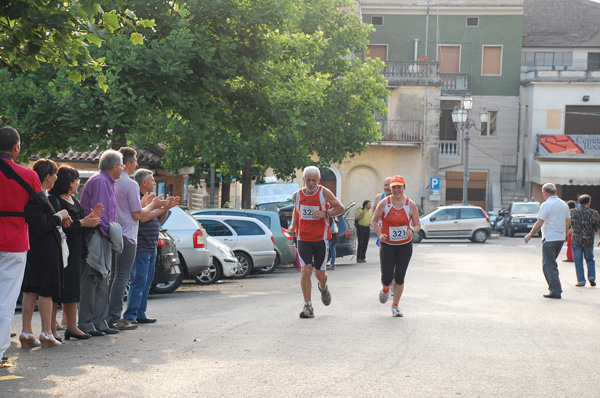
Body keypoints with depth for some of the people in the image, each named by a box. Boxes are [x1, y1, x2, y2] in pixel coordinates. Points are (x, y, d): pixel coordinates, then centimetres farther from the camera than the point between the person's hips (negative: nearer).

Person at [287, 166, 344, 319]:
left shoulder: (324, 193, -5)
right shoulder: (297, 195, 3)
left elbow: (340, 208, 0)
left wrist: (325, 214, -17)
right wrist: (293, 225, 5)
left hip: (320, 238, -1)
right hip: (303, 239, 1)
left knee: (320, 274, 5)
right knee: (305, 270, -15)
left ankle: (323, 287, 44)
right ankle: (308, 306, -9)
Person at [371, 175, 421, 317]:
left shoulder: (411, 205, -3)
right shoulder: (384, 203, -5)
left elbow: (417, 225, 5)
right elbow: (374, 221, 5)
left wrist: (412, 231, -18)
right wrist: (380, 235, -11)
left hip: (405, 246, 1)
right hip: (387, 245, -1)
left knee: (399, 278, 0)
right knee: (387, 277, -5)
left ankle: (395, 306, 16)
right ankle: (385, 289, 32)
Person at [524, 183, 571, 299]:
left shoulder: (547, 204, -13)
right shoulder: (564, 204, 10)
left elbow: (539, 223, -16)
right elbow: (568, 221, 15)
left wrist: (530, 235, -6)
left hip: (549, 238, -8)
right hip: (561, 238, 8)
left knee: (548, 265, -2)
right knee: (552, 263, 20)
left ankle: (555, 291, -6)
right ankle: (556, 288, 18)